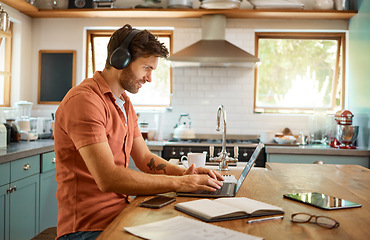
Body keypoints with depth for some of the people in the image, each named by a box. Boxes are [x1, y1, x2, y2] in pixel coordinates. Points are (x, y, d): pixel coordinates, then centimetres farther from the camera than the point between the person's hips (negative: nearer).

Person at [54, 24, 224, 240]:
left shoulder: (125, 104, 15)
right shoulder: (85, 100, -17)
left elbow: (145, 158, 17)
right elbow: (108, 178, -25)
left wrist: (183, 173, -2)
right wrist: (178, 183, -20)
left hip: (121, 213, 9)